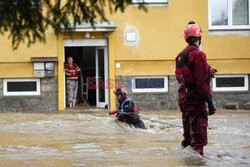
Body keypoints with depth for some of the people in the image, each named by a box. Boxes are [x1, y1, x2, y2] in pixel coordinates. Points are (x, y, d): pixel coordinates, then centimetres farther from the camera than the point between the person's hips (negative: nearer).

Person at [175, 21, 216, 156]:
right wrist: (210, 101, -18)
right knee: (198, 134, -6)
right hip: (195, 98, -8)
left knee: (188, 132, 20)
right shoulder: (198, 55, -15)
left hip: (183, 97, 8)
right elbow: (202, 81, -19)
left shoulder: (180, 56, 12)